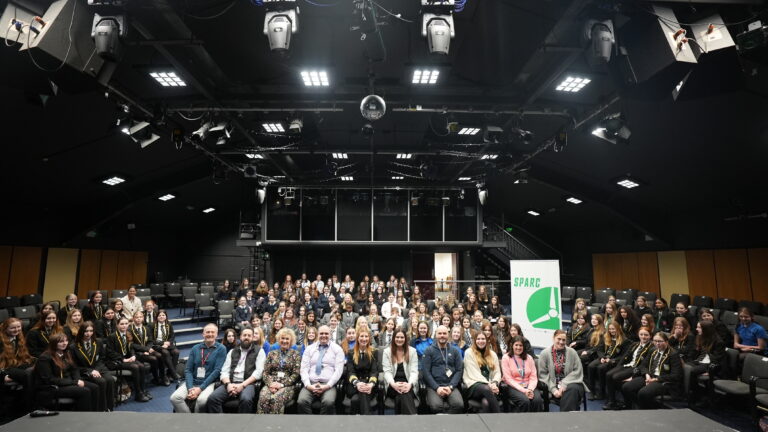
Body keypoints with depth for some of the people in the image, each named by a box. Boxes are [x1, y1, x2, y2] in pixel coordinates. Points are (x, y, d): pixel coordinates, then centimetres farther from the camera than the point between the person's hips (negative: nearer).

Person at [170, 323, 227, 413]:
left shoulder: (221, 349, -2)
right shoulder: (195, 348, 11)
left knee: (202, 400, -33)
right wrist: (190, 388, -11)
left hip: (209, 383, -4)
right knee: (175, 398, -22)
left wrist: (200, 388, -16)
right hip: (192, 382, 4)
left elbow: (217, 370, -9)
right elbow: (188, 370, 6)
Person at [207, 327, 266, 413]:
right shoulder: (232, 352, 21)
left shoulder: (259, 351, 9)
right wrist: (228, 384, -12)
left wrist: (242, 385, -15)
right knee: (212, 398, -24)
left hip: (248, 384, -4)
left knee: (246, 399, -36)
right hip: (231, 383, 4)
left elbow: (259, 371, -3)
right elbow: (225, 371, 11)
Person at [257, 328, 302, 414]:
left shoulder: (295, 354, 10)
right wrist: (270, 383, -9)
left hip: (287, 386, -2)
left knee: (276, 399, -34)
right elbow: (265, 372, 11)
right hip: (271, 384, 2)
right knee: (263, 398, -32)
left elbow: (296, 374, 1)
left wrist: (282, 384, -11)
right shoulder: (271, 354, 18)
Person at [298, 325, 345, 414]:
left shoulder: (337, 349, 7)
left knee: (328, 402, -34)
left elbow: (339, 370, -2)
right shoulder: (309, 348, 14)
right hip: (310, 384, 2)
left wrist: (327, 386, -14)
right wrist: (308, 385, -11)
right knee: (302, 402, -30)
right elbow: (304, 369, 6)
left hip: (328, 385, -2)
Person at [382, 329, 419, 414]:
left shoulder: (412, 351, 8)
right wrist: (393, 384, -23)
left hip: (407, 384, 1)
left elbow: (414, 371, 0)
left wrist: (409, 384, -22)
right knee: (404, 395, -35)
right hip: (393, 386, -1)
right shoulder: (387, 351, 7)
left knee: (404, 393, -36)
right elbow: (387, 371, -1)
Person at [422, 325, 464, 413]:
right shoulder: (429, 351, 6)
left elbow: (459, 370, 7)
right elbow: (425, 371, -1)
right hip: (434, 386, -2)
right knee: (436, 406, -32)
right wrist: (437, 387, -13)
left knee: (459, 405, -28)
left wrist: (450, 386, -8)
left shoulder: (455, 351, 13)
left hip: (451, 386, 2)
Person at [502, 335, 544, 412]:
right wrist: (523, 390, -16)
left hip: (528, 386, 3)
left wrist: (530, 389, -14)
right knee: (525, 401, -32)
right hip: (514, 387, -3)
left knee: (537, 400, -28)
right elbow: (508, 379, -6)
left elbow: (533, 377, 6)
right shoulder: (506, 358, 1)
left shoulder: (529, 358, 13)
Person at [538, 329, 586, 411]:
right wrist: (553, 389, -13)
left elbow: (578, 371, -1)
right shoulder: (544, 353, 2)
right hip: (553, 386, -2)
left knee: (573, 389, -32)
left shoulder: (572, 352, 6)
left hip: (570, 383, 2)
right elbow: (542, 374, -1)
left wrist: (564, 384, -12)